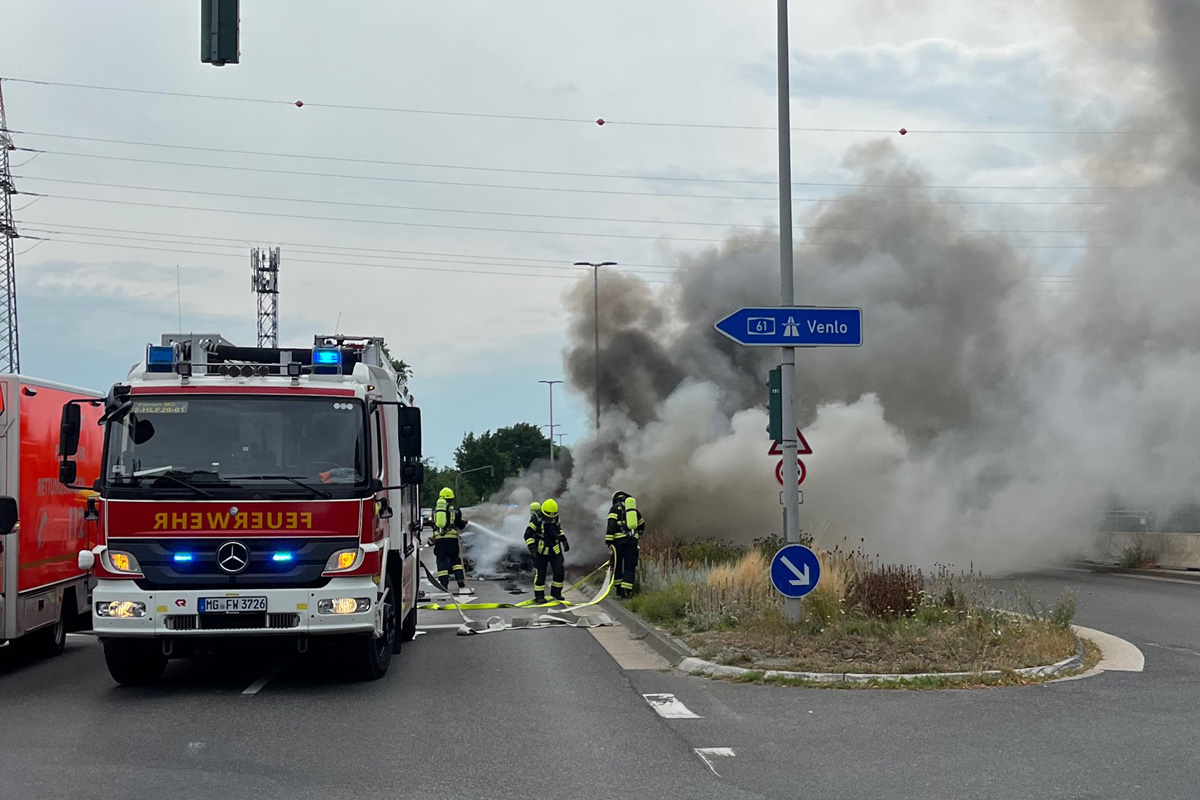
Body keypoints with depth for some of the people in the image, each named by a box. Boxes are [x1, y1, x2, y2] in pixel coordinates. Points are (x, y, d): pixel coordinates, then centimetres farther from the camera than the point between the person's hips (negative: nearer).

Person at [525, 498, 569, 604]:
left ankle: (556, 593, 18)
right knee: (540, 574, -3)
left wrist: (564, 540, 14)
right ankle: (539, 596, 7)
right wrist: (532, 548, -25)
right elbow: (528, 535, -16)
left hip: (555, 550, 5)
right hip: (541, 551, -5)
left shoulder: (556, 518, 1)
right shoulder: (536, 520, -17)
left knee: (559, 571, 2)